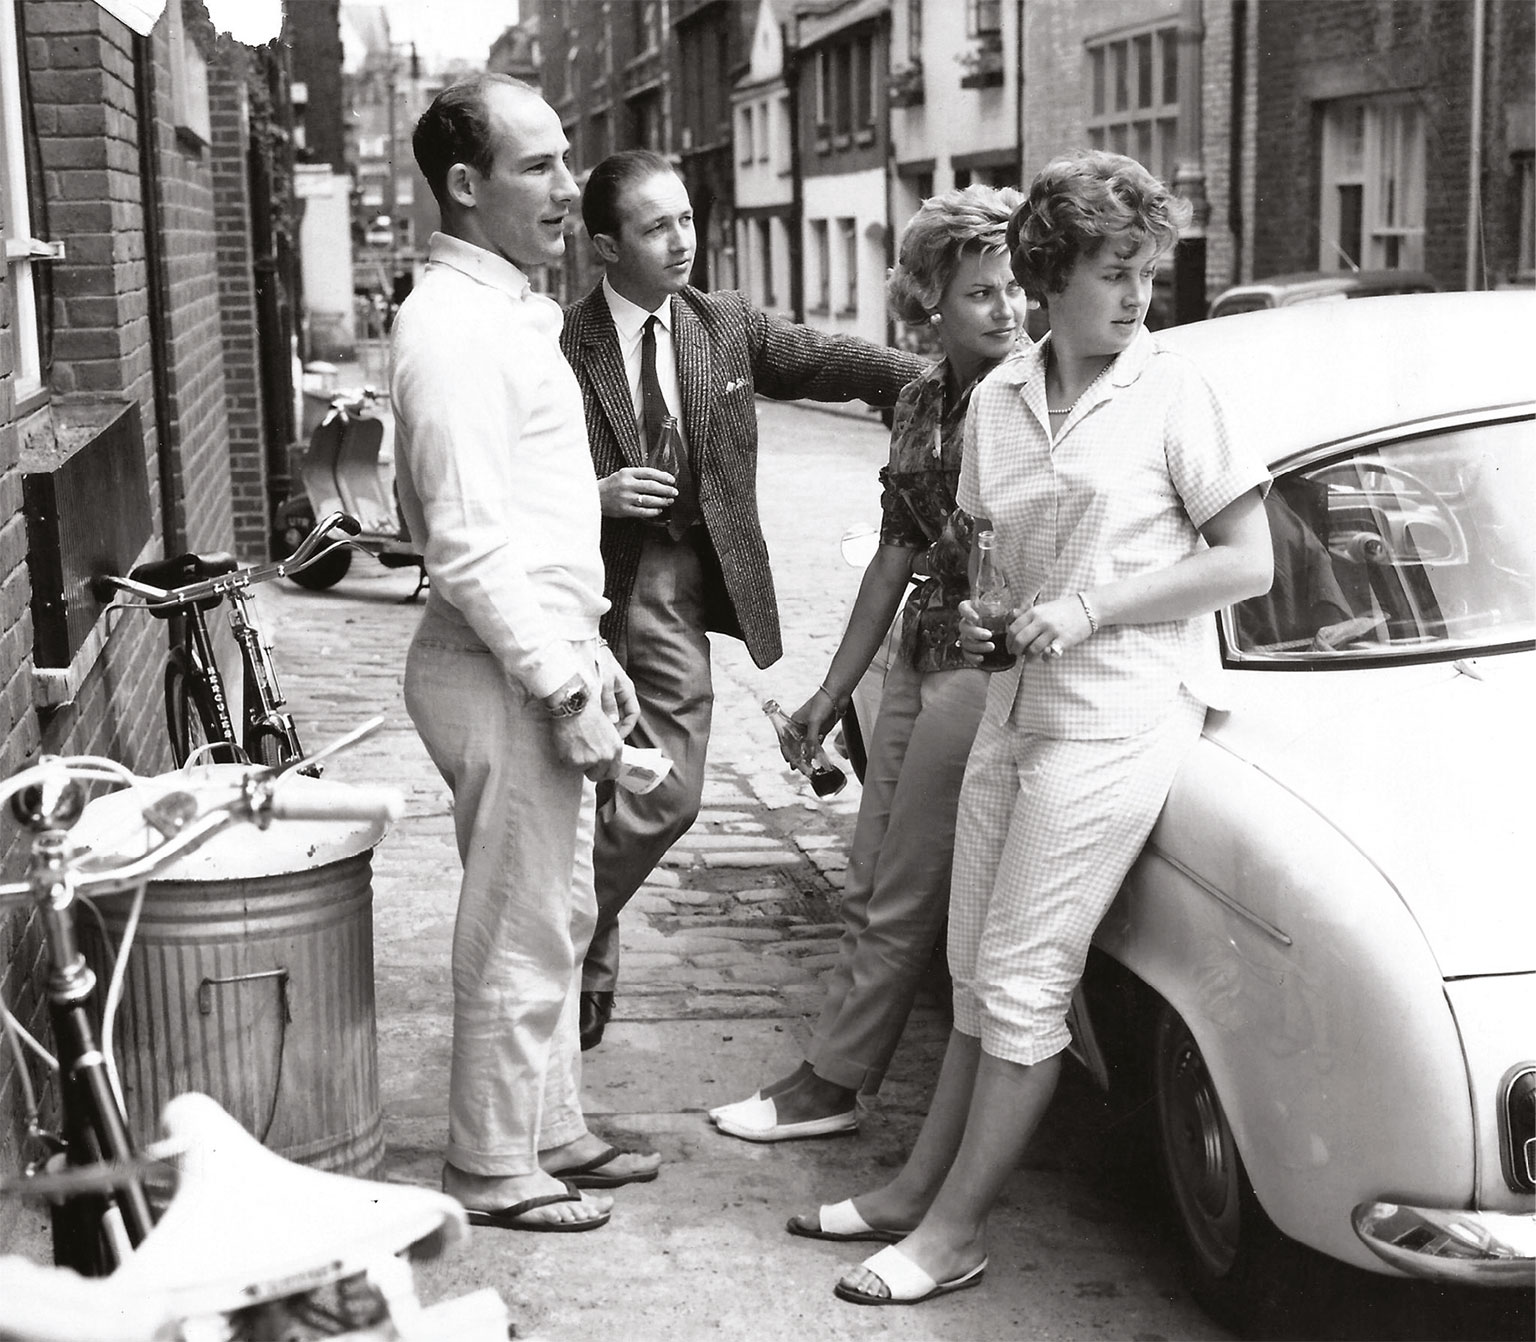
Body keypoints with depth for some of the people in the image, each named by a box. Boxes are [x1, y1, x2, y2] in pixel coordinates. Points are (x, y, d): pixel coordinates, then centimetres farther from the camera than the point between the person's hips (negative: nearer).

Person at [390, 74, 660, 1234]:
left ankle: (552, 1132, 32)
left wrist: (589, 650, 17)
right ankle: (494, 1168, 15)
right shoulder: (455, 325, -18)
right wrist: (565, 688, -20)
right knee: (521, 932, 1)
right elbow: (471, 547, -22)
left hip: (544, 655, 10)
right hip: (505, 671, -10)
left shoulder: (509, 311, 15)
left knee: (556, 918, 18)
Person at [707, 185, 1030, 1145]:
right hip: (920, 659, 8)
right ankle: (832, 1078, 24)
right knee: (874, 886, 13)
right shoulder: (921, 400, 11)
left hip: (988, 666, -8)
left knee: (904, 897, 2)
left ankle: (830, 1084, 15)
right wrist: (836, 687, 20)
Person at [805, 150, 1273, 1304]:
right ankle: (923, 1184, 26)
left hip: (1116, 720, -6)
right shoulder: (999, 398, 8)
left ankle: (955, 1232, 7)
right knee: (979, 975, 14)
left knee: (1023, 982, -3)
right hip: (1015, 709, 6)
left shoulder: (1174, 392, -7)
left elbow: (1249, 563, -8)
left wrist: (1090, 610, -14)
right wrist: (971, 608, -1)